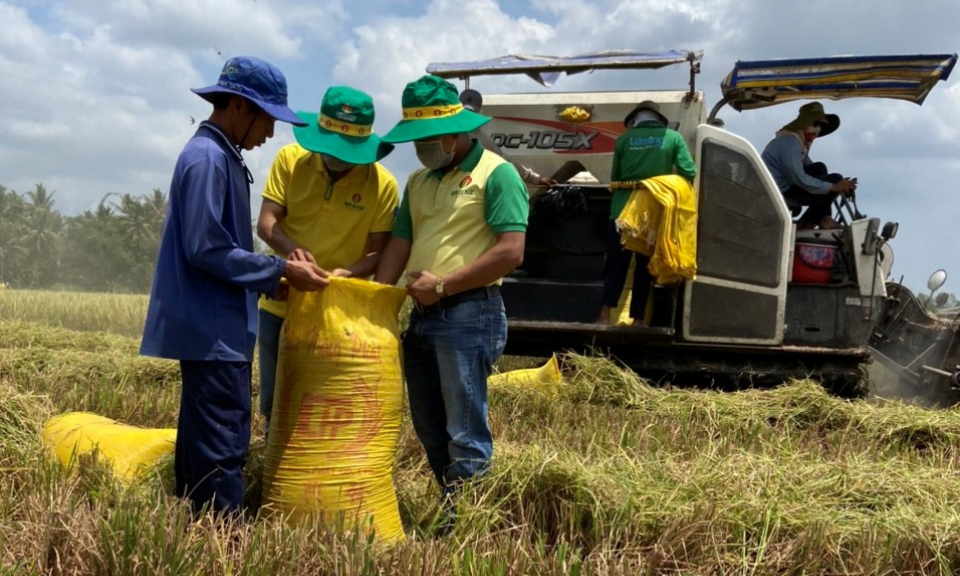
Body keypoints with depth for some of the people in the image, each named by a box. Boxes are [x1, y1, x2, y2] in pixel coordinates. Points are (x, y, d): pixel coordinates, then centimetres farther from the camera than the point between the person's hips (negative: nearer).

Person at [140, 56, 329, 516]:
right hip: (213, 330, -10)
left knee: (204, 441, 14)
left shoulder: (222, 156, 15)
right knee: (222, 445, -7)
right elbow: (206, 250, -20)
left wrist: (279, 273, 12)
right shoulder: (208, 158, -15)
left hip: (216, 328, 10)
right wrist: (280, 271, -14)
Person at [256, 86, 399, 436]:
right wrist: (292, 249, -29)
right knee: (274, 401, 12)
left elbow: (379, 251, -8)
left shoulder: (382, 183, -11)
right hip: (281, 304, 2)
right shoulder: (289, 160, -6)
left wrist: (346, 273, -28)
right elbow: (266, 222, -8)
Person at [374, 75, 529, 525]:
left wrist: (443, 284, -15)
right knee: (430, 430, 14)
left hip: (469, 314, -8)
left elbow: (510, 252, -16)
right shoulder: (418, 181, 17)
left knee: (465, 436, -4)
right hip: (422, 316, 8)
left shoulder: (496, 174, -7)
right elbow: (399, 245, 13)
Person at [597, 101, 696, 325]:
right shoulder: (672, 138, 2)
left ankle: (605, 314, -4)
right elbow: (689, 173, -3)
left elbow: (614, 177, 8)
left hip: (622, 210, 1)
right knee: (645, 267, 7)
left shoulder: (624, 139, 5)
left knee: (615, 264, 6)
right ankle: (638, 318, 4)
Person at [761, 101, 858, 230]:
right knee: (834, 180, -8)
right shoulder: (789, 142, -19)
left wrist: (841, 185, 3)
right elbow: (801, 180, -25)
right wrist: (834, 186, -18)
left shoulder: (802, 142, 14)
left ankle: (824, 219, 9)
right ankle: (805, 223, 3)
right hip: (779, 195, -10)